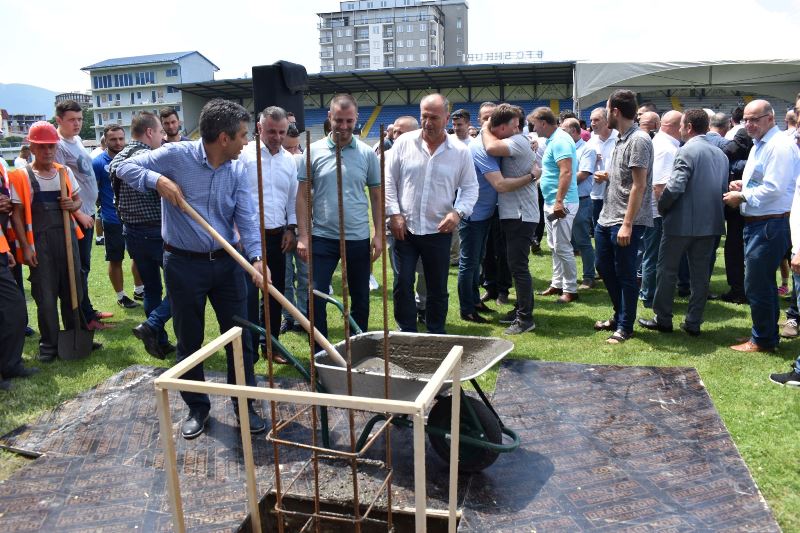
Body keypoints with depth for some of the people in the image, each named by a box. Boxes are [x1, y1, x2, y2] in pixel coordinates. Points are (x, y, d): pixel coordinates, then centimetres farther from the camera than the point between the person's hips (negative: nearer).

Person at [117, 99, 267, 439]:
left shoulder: (237, 169, 0)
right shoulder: (176, 155, -10)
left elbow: (247, 217, -7)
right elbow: (125, 167, -3)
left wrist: (256, 257, -22)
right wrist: (157, 179, -22)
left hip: (227, 262, 3)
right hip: (184, 263, -3)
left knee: (239, 337, 7)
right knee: (189, 341, 10)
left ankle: (244, 405, 25)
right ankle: (197, 408, 29)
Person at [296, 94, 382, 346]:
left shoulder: (367, 154, 1)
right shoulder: (314, 151, -1)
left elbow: (377, 196, 6)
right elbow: (303, 195, 1)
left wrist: (379, 234, -1)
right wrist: (303, 235, -5)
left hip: (358, 238, 1)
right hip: (322, 238, -1)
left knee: (360, 299, 11)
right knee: (316, 297, 1)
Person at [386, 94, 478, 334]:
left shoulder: (460, 151, 0)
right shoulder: (404, 142, 0)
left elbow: (470, 187, 6)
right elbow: (389, 181, 3)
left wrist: (458, 212, -11)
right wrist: (394, 213, -6)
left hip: (439, 231, 0)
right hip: (404, 228, 0)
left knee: (437, 287, 10)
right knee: (403, 284, 2)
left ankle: (436, 336, 25)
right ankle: (406, 333, 17)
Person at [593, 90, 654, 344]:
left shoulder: (638, 140, -15)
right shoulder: (622, 139, 14)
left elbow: (639, 185, -20)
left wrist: (627, 224, -22)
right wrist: (606, 177, 9)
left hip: (626, 222, -10)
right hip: (606, 218, 10)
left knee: (625, 275, 2)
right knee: (604, 267, 18)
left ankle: (625, 326, 17)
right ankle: (619, 316, 35)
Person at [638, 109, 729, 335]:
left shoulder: (686, 151, -14)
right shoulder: (721, 154, 10)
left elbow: (675, 187, -21)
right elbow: (723, 187, 15)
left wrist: (661, 207, -6)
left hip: (682, 222, -7)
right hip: (710, 222, 7)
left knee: (667, 270, 6)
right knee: (700, 274, 10)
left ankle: (663, 319, 12)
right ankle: (694, 323, 15)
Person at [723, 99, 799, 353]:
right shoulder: (759, 145, 16)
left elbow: (774, 189, -23)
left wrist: (742, 197, -12)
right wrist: (743, 185, 7)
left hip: (769, 225, -10)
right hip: (756, 224, 10)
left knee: (756, 285, -4)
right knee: (764, 284, 18)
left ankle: (763, 340, 10)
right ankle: (768, 334, 31)